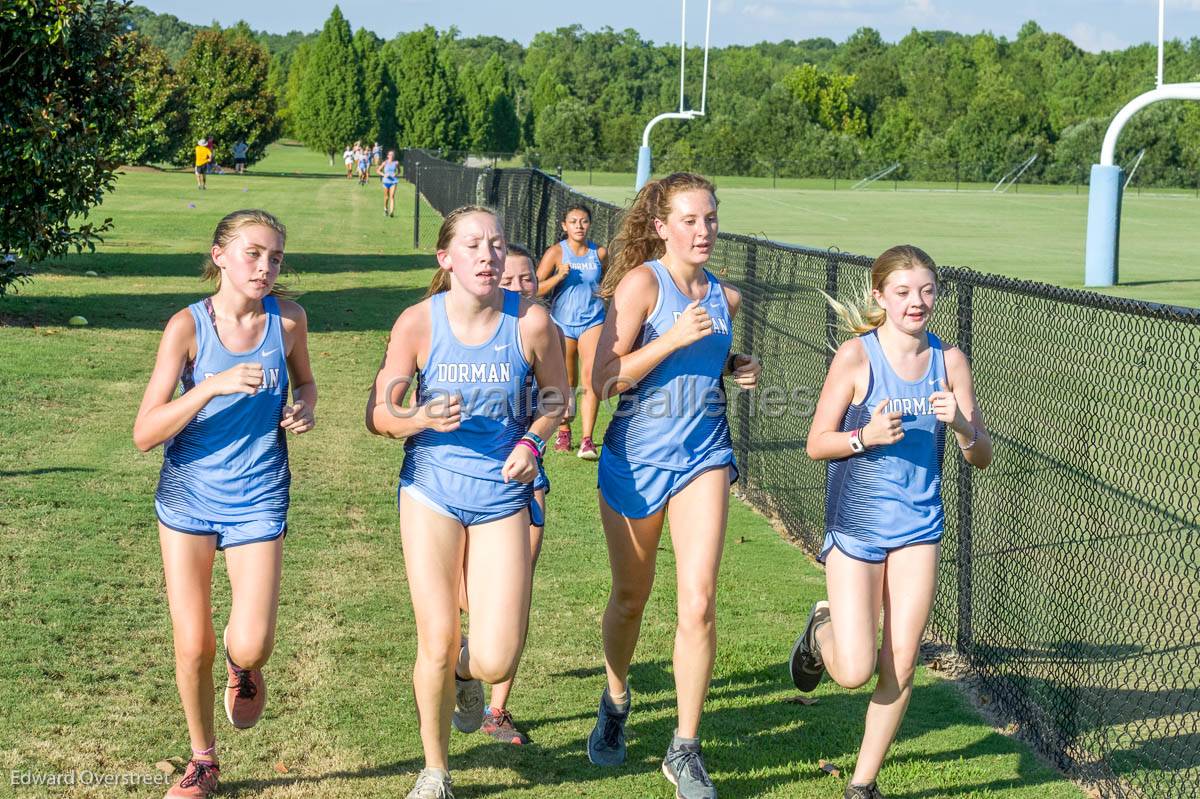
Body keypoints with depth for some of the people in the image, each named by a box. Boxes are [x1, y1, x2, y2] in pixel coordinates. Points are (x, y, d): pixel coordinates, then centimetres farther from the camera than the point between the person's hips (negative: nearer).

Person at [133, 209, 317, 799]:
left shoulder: (287, 318, -6)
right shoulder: (188, 326, -12)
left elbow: (304, 380, 16)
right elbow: (144, 434, -17)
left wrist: (304, 408, -7)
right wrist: (213, 386, -29)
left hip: (256, 500, 0)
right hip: (188, 497, 0)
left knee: (250, 645, -13)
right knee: (193, 645, 2)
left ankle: (244, 668, 27)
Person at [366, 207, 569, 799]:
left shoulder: (531, 321, -8)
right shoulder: (418, 323, -9)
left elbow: (555, 394, 9)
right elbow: (378, 416, -2)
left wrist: (532, 443, -9)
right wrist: (424, 418, -22)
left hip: (502, 495, 1)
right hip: (432, 488, 0)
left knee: (495, 662, -8)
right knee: (437, 644, -3)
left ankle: (466, 671, 32)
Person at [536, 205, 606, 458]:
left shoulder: (600, 253, 4)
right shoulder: (556, 253, -4)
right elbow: (536, 289, -7)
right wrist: (559, 276, -20)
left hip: (593, 321, 1)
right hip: (562, 323, 0)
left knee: (591, 377, -15)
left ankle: (587, 440, -17)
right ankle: (564, 431, 31)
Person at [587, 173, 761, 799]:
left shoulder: (725, 297, 5)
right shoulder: (642, 282, -10)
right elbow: (603, 380, -16)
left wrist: (738, 366, 3)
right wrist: (674, 338, -23)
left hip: (703, 454, 3)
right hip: (636, 457, -3)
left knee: (699, 603, -9)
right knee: (631, 596, 14)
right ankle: (615, 701, 43)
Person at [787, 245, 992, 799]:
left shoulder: (949, 361, 0)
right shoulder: (856, 356, -10)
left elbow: (981, 457, 1)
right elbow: (817, 443, -7)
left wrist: (961, 425, -20)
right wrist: (867, 436, -24)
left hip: (917, 526, 3)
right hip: (855, 525, -3)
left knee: (900, 667, 1)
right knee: (854, 672, -6)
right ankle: (822, 630, 30)